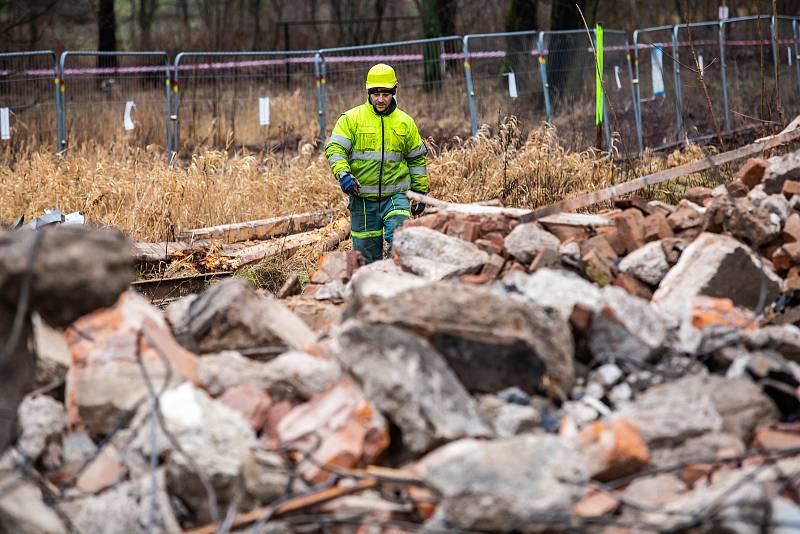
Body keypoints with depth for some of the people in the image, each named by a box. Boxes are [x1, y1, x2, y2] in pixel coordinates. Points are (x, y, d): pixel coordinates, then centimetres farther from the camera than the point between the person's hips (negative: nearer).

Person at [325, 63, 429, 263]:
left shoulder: (405, 123, 7)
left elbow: (417, 159, 17)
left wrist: (420, 193, 17)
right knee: (366, 255, 6)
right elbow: (334, 149, -9)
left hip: (395, 196, 0)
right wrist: (343, 174, -27)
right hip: (362, 200, 0)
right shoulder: (351, 119, -1)